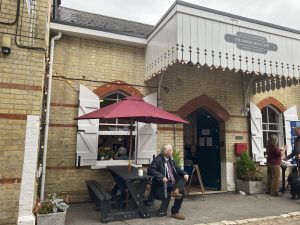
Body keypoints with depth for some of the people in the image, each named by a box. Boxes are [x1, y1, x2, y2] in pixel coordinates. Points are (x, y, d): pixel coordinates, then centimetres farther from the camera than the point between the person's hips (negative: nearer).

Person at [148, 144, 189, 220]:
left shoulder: (171, 159, 11)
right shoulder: (158, 160, -13)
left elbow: (177, 169, 13)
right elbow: (150, 170, -23)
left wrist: (185, 173, -8)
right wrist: (161, 177, -33)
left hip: (172, 182, 8)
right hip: (163, 184, -8)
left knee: (183, 178, -12)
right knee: (181, 190, -21)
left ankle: (176, 190, -29)